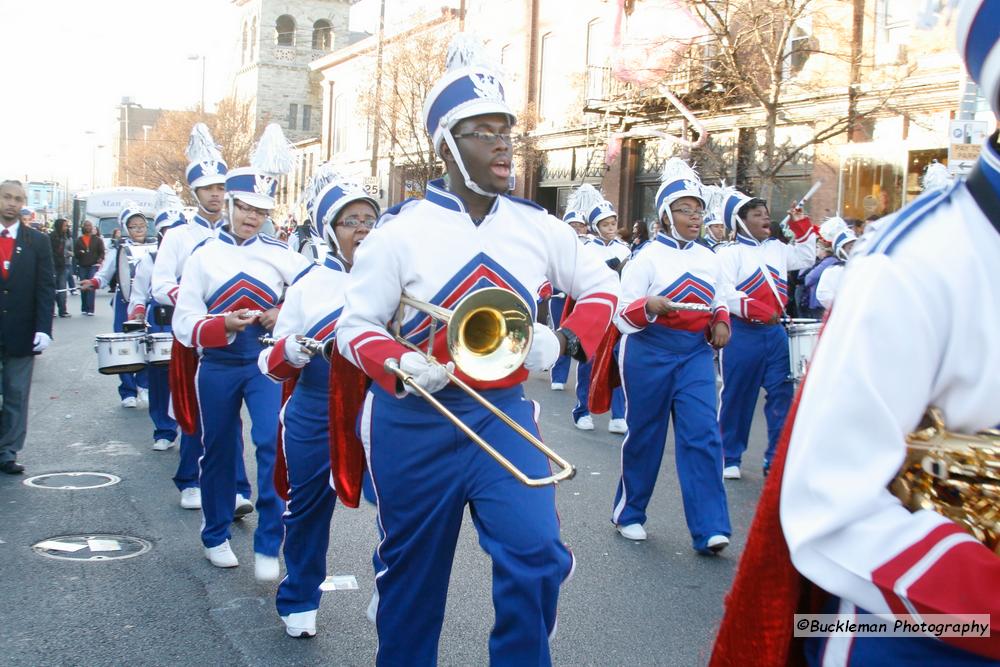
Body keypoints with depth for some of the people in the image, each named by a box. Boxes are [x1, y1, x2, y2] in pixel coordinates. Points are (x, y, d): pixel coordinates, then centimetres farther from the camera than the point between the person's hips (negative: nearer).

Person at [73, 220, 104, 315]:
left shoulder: (97, 239, 7)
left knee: (91, 287, -12)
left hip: (93, 266, -3)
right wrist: (80, 253, -14)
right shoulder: (79, 240, 11)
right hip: (82, 266, 3)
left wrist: (100, 259, -15)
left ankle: (90, 309, -13)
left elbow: (102, 252, 4)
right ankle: (84, 308, 14)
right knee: (83, 288, 6)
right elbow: (75, 253, 8)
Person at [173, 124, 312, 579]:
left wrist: (285, 315, -17)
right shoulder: (204, 255, -1)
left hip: (267, 363, 0)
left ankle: (268, 545, -3)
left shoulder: (280, 254, 1)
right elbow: (184, 322, -6)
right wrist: (224, 325, -25)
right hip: (218, 366, 0)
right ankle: (215, 536, 30)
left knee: (273, 445, -12)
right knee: (219, 452, 12)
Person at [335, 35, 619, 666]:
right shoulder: (401, 230, -8)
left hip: (504, 412, 2)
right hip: (416, 421, -1)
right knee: (413, 572, 13)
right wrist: (401, 367, -24)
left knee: (537, 555, -14)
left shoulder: (538, 226, 0)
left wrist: (565, 340, -6)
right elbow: (356, 326, -4)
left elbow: (603, 284, 12)